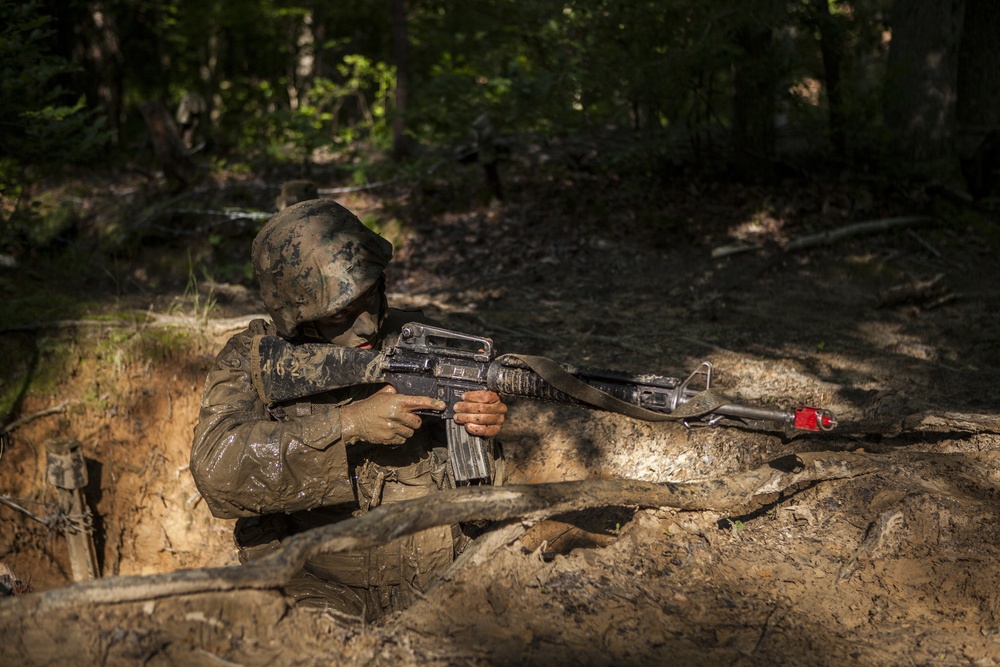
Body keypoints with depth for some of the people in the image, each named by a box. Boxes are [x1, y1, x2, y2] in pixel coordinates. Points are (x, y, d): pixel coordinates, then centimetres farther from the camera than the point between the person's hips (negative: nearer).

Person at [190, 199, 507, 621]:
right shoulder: (250, 362, -3)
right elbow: (216, 470, -22)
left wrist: (485, 428, -15)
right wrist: (349, 423, -24)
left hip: (439, 580, 2)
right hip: (316, 584, -2)